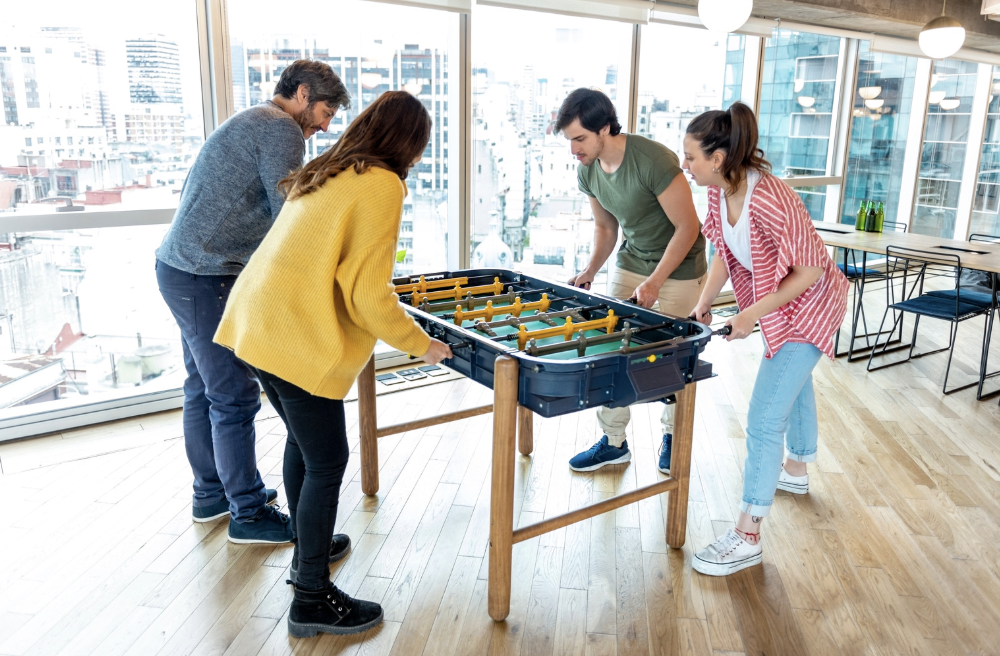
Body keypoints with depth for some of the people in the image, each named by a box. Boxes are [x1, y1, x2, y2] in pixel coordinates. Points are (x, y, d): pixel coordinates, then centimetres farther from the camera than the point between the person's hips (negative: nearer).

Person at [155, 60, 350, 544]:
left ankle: (211, 494, 32)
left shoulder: (250, 124, 20)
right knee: (235, 396, -3)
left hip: (180, 266, 11)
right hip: (204, 277, -11)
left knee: (204, 387, 18)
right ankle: (249, 514, 9)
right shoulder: (281, 129, -12)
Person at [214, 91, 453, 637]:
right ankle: (312, 599, 15)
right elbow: (369, 295, -16)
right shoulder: (382, 186, -12)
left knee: (302, 439, 23)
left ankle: (307, 552, 40)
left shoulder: (327, 173, 15)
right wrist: (422, 344, -3)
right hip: (298, 340, -10)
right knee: (327, 463, 2)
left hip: (256, 321, 10)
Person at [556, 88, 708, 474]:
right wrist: (590, 271, -5)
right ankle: (613, 442, 12)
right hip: (631, 260, 6)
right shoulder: (587, 171, -6)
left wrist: (653, 283, -24)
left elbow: (687, 227, -22)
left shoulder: (653, 160, -28)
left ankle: (672, 436, 27)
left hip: (680, 266, -6)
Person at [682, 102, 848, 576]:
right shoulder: (720, 191, -8)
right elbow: (724, 251, 6)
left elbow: (811, 270, -27)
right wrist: (702, 304, -2)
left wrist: (752, 314, -24)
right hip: (773, 301, 9)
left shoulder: (768, 199, -34)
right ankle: (796, 470, 54)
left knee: (764, 419, -8)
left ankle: (747, 536, 3)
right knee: (794, 383, 29)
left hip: (807, 304, -9)